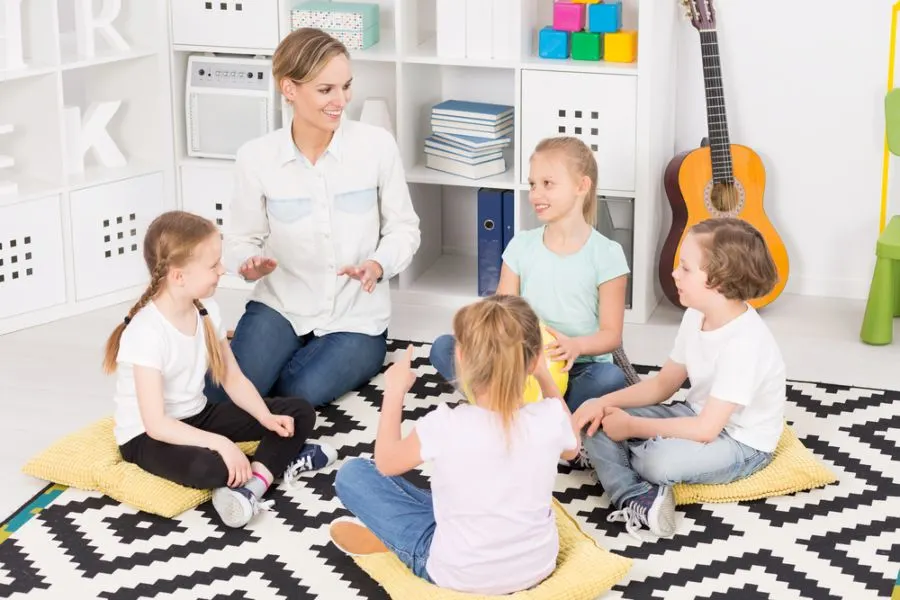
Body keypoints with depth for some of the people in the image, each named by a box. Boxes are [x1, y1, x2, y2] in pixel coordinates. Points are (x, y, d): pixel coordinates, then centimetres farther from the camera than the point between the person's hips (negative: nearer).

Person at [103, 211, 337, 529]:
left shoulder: (206, 310, -2)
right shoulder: (147, 333, -26)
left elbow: (233, 378, 4)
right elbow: (156, 424, -30)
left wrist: (267, 418, -13)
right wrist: (220, 444, -37)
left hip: (197, 417, 9)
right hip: (148, 437, -8)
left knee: (300, 411, -3)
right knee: (210, 467, -42)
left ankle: (254, 481, -24)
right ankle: (277, 462, -13)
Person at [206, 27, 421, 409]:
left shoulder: (377, 145, -11)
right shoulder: (256, 157, -9)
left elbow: (403, 228, -1)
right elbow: (241, 239, 1)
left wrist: (378, 265, -21)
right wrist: (250, 264, -22)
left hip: (355, 318, -1)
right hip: (280, 306, 1)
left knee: (299, 395, -26)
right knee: (222, 401, -18)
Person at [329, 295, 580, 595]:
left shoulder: (446, 426, -27)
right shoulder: (550, 417, -18)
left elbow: (386, 463, -6)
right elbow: (571, 449, 9)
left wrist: (394, 391, 4)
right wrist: (546, 378, 14)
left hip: (461, 577, -4)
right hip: (538, 567, 4)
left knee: (351, 473, 5)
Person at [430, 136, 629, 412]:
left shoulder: (605, 254, -6)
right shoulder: (521, 245, 5)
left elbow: (612, 334, -5)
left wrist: (577, 346, -27)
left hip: (580, 369, -3)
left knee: (611, 378, -37)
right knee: (443, 347, -15)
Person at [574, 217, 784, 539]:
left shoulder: (744, 344, -30)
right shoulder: (696, 317, -2)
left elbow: (706, 429, -30)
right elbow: (663, 383, 8)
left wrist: (632, 427, -22)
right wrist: (605, 402, -7)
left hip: (741, 443, -9)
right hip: (699, 415, 9)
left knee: (659, 459, -38)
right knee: (596, 423, -6)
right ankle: (636, 500, -29)